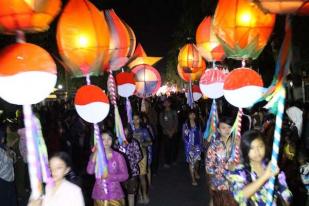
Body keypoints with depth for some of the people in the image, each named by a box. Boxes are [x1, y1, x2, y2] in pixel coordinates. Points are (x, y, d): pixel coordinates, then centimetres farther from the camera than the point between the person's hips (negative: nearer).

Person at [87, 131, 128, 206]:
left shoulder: (118, 156, -6)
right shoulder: (95, 156, 1)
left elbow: (125, 175, -5)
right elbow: (90, 171, -15)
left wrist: (110, 176, -18)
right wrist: (95, 154, -22)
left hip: (115, 195, -2)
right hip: (99, 195, 2)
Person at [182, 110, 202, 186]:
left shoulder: (198, 124, 3)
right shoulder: (185, 125, -6)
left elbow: (200, 135, 7)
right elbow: (184, 136, -4)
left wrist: (200, 144, 0)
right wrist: (189, 144, -10)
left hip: (197, 145, 3)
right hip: (189, 146, -3)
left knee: (196, 160, 13)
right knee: (191, 162, -2)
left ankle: (196, 172, 43)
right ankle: (193, 179, 5)